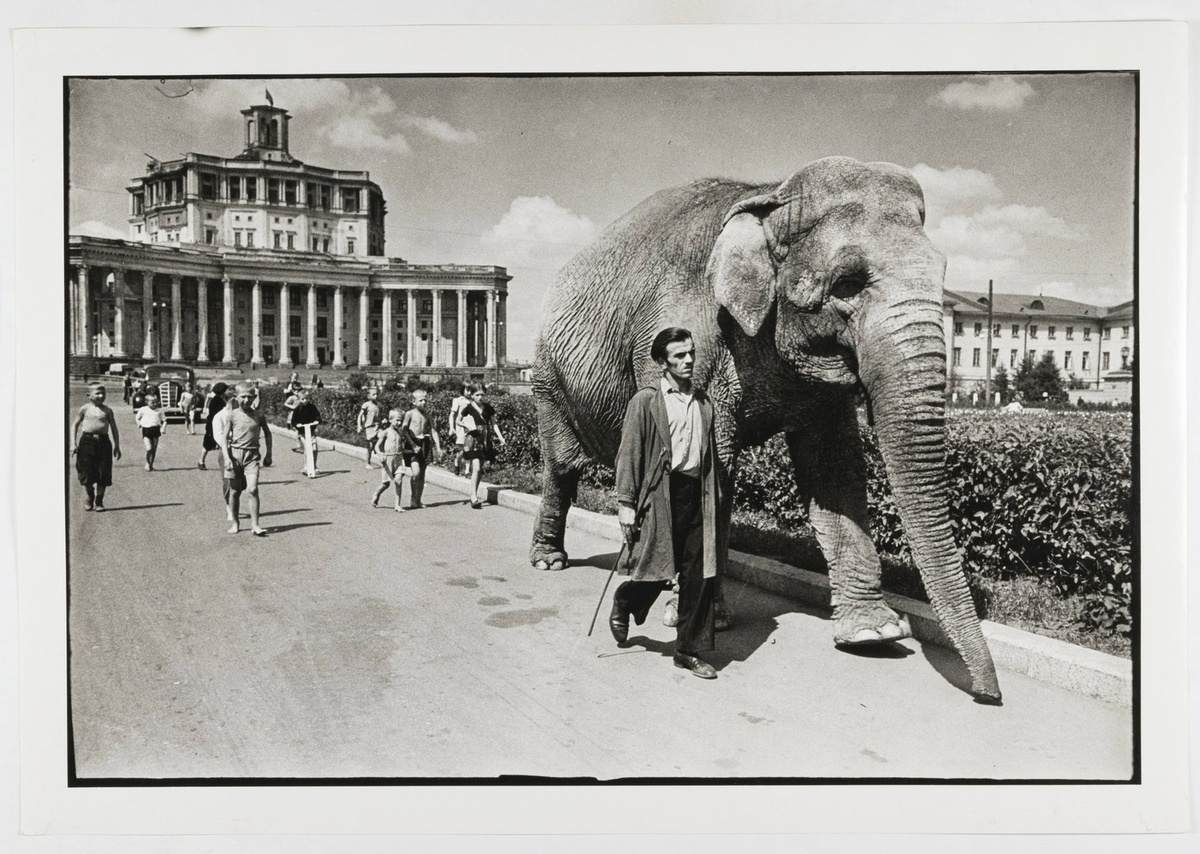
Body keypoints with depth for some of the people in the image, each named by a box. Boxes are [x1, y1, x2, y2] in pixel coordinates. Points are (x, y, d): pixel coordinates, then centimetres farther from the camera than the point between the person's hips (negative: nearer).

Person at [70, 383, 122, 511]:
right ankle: (90, 498, 24)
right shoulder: (85, 409, 3)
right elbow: (74, 425, 8)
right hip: (87, 440, -1)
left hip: (103, 442, 1)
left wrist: (116, 446, 8)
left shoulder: (107, 411, 7)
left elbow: (114, 428, 11)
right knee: (87, 472, 0)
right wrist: (73, 444, -1)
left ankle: (99, 501, 14)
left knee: (103, 474, 0)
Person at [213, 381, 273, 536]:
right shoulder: (231, 415, -1)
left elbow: (267, 433, 18)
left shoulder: (258, 416, 4)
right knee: (235, 491, 9)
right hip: (235, 453, 0)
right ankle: (235, 522, 25)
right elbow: (224, 437, -3)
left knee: (252, 490, -12)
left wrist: (268, 454, 15)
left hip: (252, 455, 0)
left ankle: (255, 525, -8)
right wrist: (227, 458, -13)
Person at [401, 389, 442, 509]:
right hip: (412, 444, -5)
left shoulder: (426, 416, 13)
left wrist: (438, 447, 0)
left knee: (422, 475, 7)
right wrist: (413, 445, -17)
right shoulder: (409, 414, -2)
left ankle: (418, 501, 17)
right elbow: (404, 430, -9)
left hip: (425, 444, 5)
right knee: (416, 472, -17)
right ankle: (412, 500, -3)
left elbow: (433, 431, 11)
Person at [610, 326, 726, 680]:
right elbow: (628, 454, -6)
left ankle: (690, 650, 16)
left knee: (700, 575, 4)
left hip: (697, 495, 5)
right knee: (656, 570, 2)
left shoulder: (703, 401, 13)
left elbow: (711, 454, 17)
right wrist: (626, 503, -11)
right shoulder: (646, 401, -3)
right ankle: (622, 606, 36)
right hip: (660, 494, -5)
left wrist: (715, 497, 13)